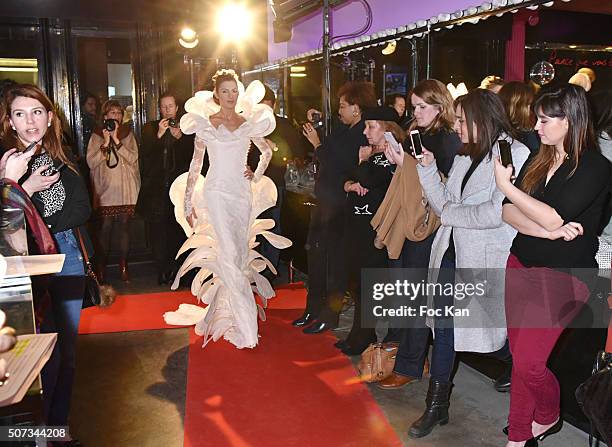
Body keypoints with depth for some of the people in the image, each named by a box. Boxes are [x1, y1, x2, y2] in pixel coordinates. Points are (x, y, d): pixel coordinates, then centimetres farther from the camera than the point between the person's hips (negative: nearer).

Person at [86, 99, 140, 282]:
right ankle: (102, 267, 8)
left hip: (126, 190, 1)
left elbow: (133, 158, -5)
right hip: (105, 190, -1)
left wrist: (116, 140, -13)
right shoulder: (97, 135, 5)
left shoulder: (128, 134, 9)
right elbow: (91, 162, -4)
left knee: (124, 226, 4)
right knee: (105, 227, -3)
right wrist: (105, 143, -12)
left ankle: (123, 265, 13)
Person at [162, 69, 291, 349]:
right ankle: (244, 325, -9)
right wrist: (187, 202, 0)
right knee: (230, 255, -14)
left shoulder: (249, 123, 10)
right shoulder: (205, 123, 3)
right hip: (217, 193, -4)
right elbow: (195, 165, 3)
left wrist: (257, 176, 12)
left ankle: (224, 313, 26)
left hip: (243, 193, 4)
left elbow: (267, 151, 27)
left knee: (240, 254, 7)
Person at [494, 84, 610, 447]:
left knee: (528, 363, -7)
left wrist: (506, 185, -14)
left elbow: (554, 218, -21)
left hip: (564, 275, -6)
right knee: (519, 357, 9)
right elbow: (509, 213, 0)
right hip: (521, 266, 6)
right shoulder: (538, 160, 9)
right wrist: (549, 231, -17)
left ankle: (550, 417, 25)